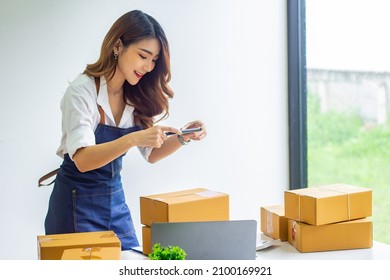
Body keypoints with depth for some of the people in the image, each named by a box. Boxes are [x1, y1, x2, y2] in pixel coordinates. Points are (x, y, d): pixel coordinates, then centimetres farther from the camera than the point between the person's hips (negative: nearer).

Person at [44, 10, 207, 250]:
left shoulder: (137, 97, 0)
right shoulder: (82, 91, -19)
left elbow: (151, 153, 7)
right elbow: (82, 159, -29)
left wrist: (182, 138, -12)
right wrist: (132, 139, -43)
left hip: (115, 199, 6)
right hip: (77, 201, -6)